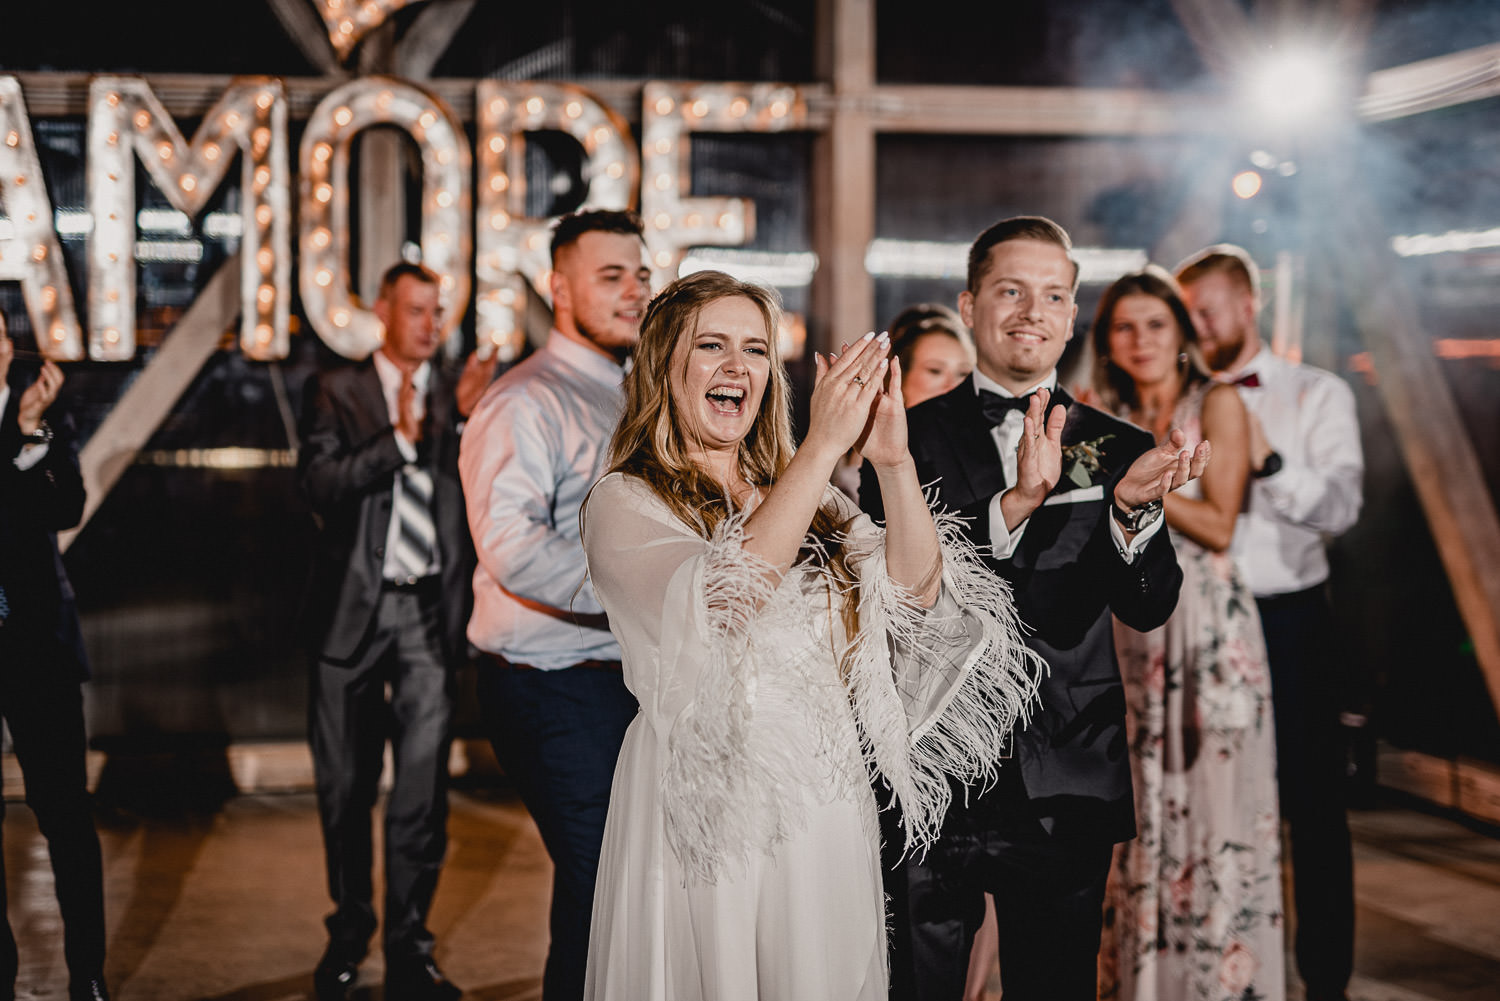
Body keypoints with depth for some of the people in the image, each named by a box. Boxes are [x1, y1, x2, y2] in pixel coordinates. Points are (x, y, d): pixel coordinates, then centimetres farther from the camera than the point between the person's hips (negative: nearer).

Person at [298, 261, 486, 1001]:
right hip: (354, 608, -1)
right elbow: (319, 484, -11)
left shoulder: (460, 394, 8)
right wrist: (399, 438, -20)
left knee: (423, 787, 0)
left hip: (430, 611, 1)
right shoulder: (337, 391, 3)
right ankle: (349, 931, 27)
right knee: (346, 786, 10)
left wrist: (469, 415, -15)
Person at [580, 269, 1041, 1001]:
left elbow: (917, 589, -4)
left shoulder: (807, 497, 11)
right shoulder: (624, 503, -6)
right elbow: (720, 600, -24)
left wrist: (894, 463, -20)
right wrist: (821, 448, -26)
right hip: (704, 812, -5)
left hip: (826, 811, 5)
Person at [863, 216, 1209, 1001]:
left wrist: (1134, 506, -25)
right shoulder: (909, 440, 0)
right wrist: (1016, 501, -28)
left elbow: (1149, 609, -5)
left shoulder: (1114, 448, 6)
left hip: (1069, 790, 2)